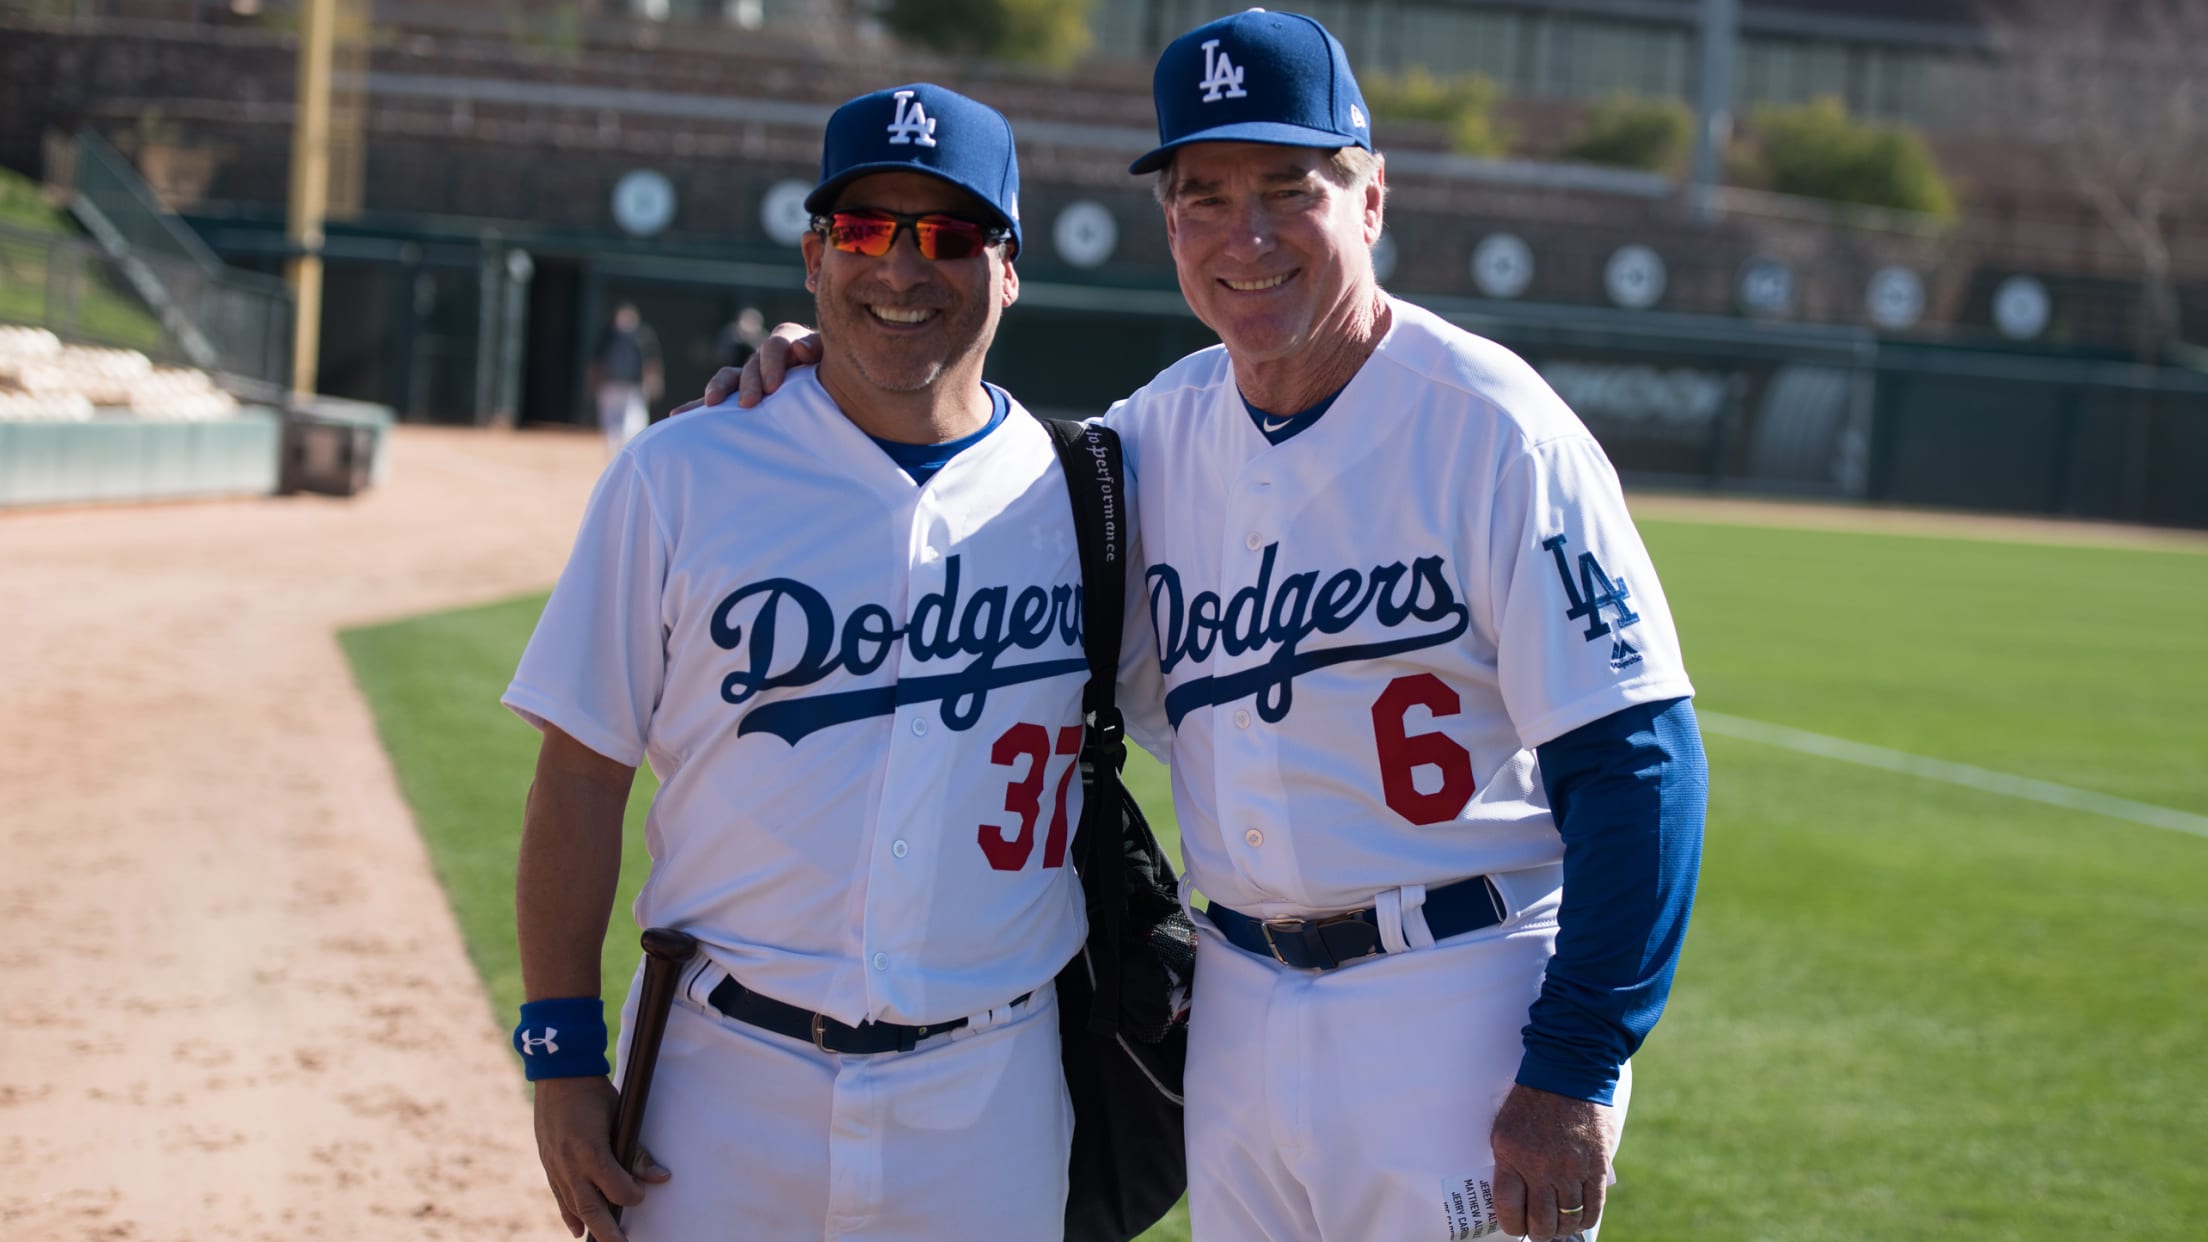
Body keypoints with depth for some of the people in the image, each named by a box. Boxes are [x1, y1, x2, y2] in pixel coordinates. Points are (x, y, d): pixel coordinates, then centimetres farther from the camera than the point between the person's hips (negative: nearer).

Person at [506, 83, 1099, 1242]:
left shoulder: (1077, 495, 4)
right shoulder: (680, 477, 0)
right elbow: (583, 775, 0)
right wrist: (561, 1057, -4)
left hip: (986, 1101, 1)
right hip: (721, 1088, -1)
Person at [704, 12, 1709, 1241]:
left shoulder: (1492, 427, -12)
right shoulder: (1160, 430, 7)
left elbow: (1638, 759, -14)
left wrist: (1574, 1070, -19)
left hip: (1462, 1003, -6)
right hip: (1239, 1004, 6)